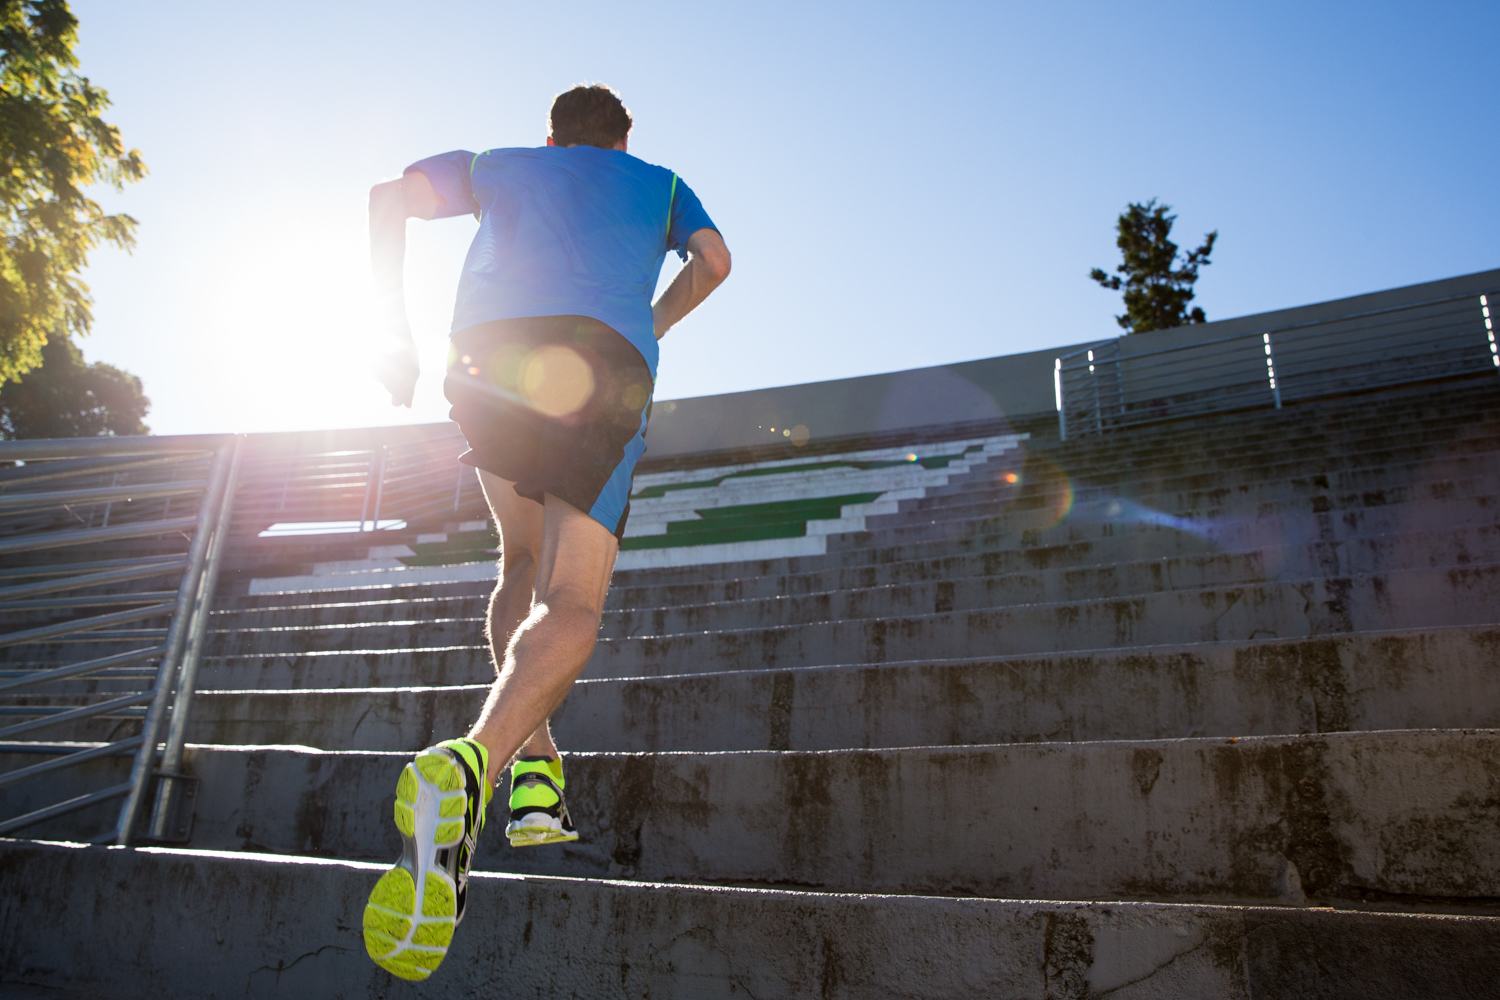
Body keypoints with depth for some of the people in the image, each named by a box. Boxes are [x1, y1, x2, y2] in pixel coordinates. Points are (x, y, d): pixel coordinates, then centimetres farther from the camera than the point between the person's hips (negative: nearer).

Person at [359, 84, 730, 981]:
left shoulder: (498, 165, 34)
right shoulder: (658, 182, 32)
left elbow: (390, 197, 19)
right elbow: (714, 261, 14)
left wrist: (399, 333, 17)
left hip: (488, 352, 3)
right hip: (605, 360, -2)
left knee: (525, 566, 19)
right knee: (570, 607, -10)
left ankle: (534, 770, 6)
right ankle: (470, 764, -37)